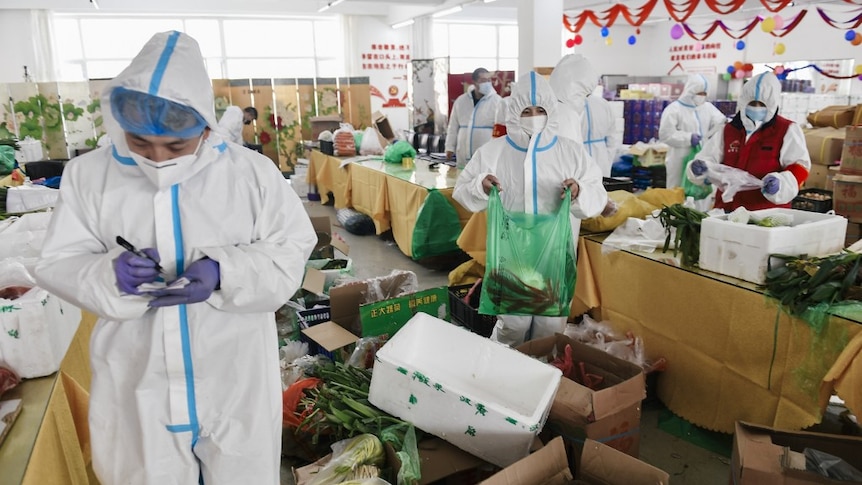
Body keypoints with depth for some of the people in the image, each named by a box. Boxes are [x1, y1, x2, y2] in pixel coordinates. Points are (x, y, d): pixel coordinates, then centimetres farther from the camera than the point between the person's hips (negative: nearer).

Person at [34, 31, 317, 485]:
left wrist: (224, 273, -23)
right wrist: (110, 275, -22)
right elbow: (58, 264, 1)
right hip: (137, 386, 2)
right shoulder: (88, 174, -2)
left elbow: (291, 252, -6)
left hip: (236, 382, -1)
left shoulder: (252, 171, -7)